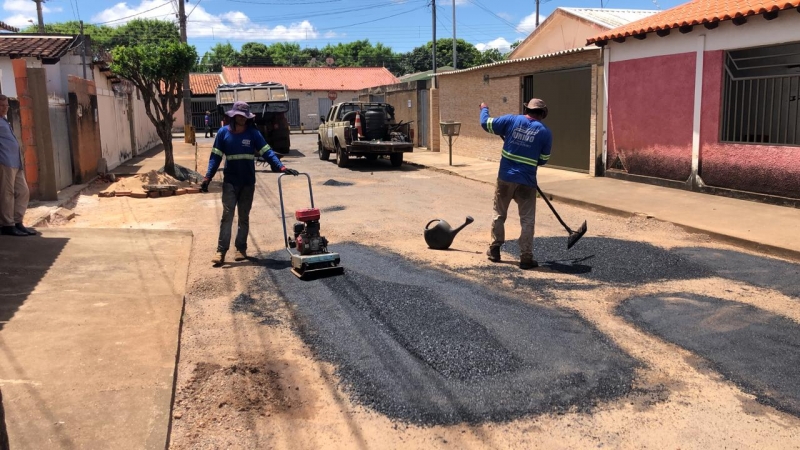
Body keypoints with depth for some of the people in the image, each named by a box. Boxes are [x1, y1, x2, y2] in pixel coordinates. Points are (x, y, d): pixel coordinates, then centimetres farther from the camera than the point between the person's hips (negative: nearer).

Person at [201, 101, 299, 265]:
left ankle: (241, 248, 19)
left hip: (248, 182, 1)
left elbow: (266, 152, -6)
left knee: (244, 217, 9)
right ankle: (221, 250, -4)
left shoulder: (253, 133, -3)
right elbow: (215, 157, 0)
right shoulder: (223, 132, -2)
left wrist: (282, 167, -19)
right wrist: (207, 178, -7)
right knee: (227, 215, -7)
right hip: (230, 182, -1)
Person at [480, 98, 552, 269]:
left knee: (499, 215, 18)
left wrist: (484, 109, 26)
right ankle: (526, 257, 5)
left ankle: (494, 250, 26)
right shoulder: (545, 132, -2)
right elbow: (543, 160, 4)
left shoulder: (511, 120, -1)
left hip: (505, 178, 2)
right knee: (527, 220, 6)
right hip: (526, 182, -2)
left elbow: (486, 123, 6)